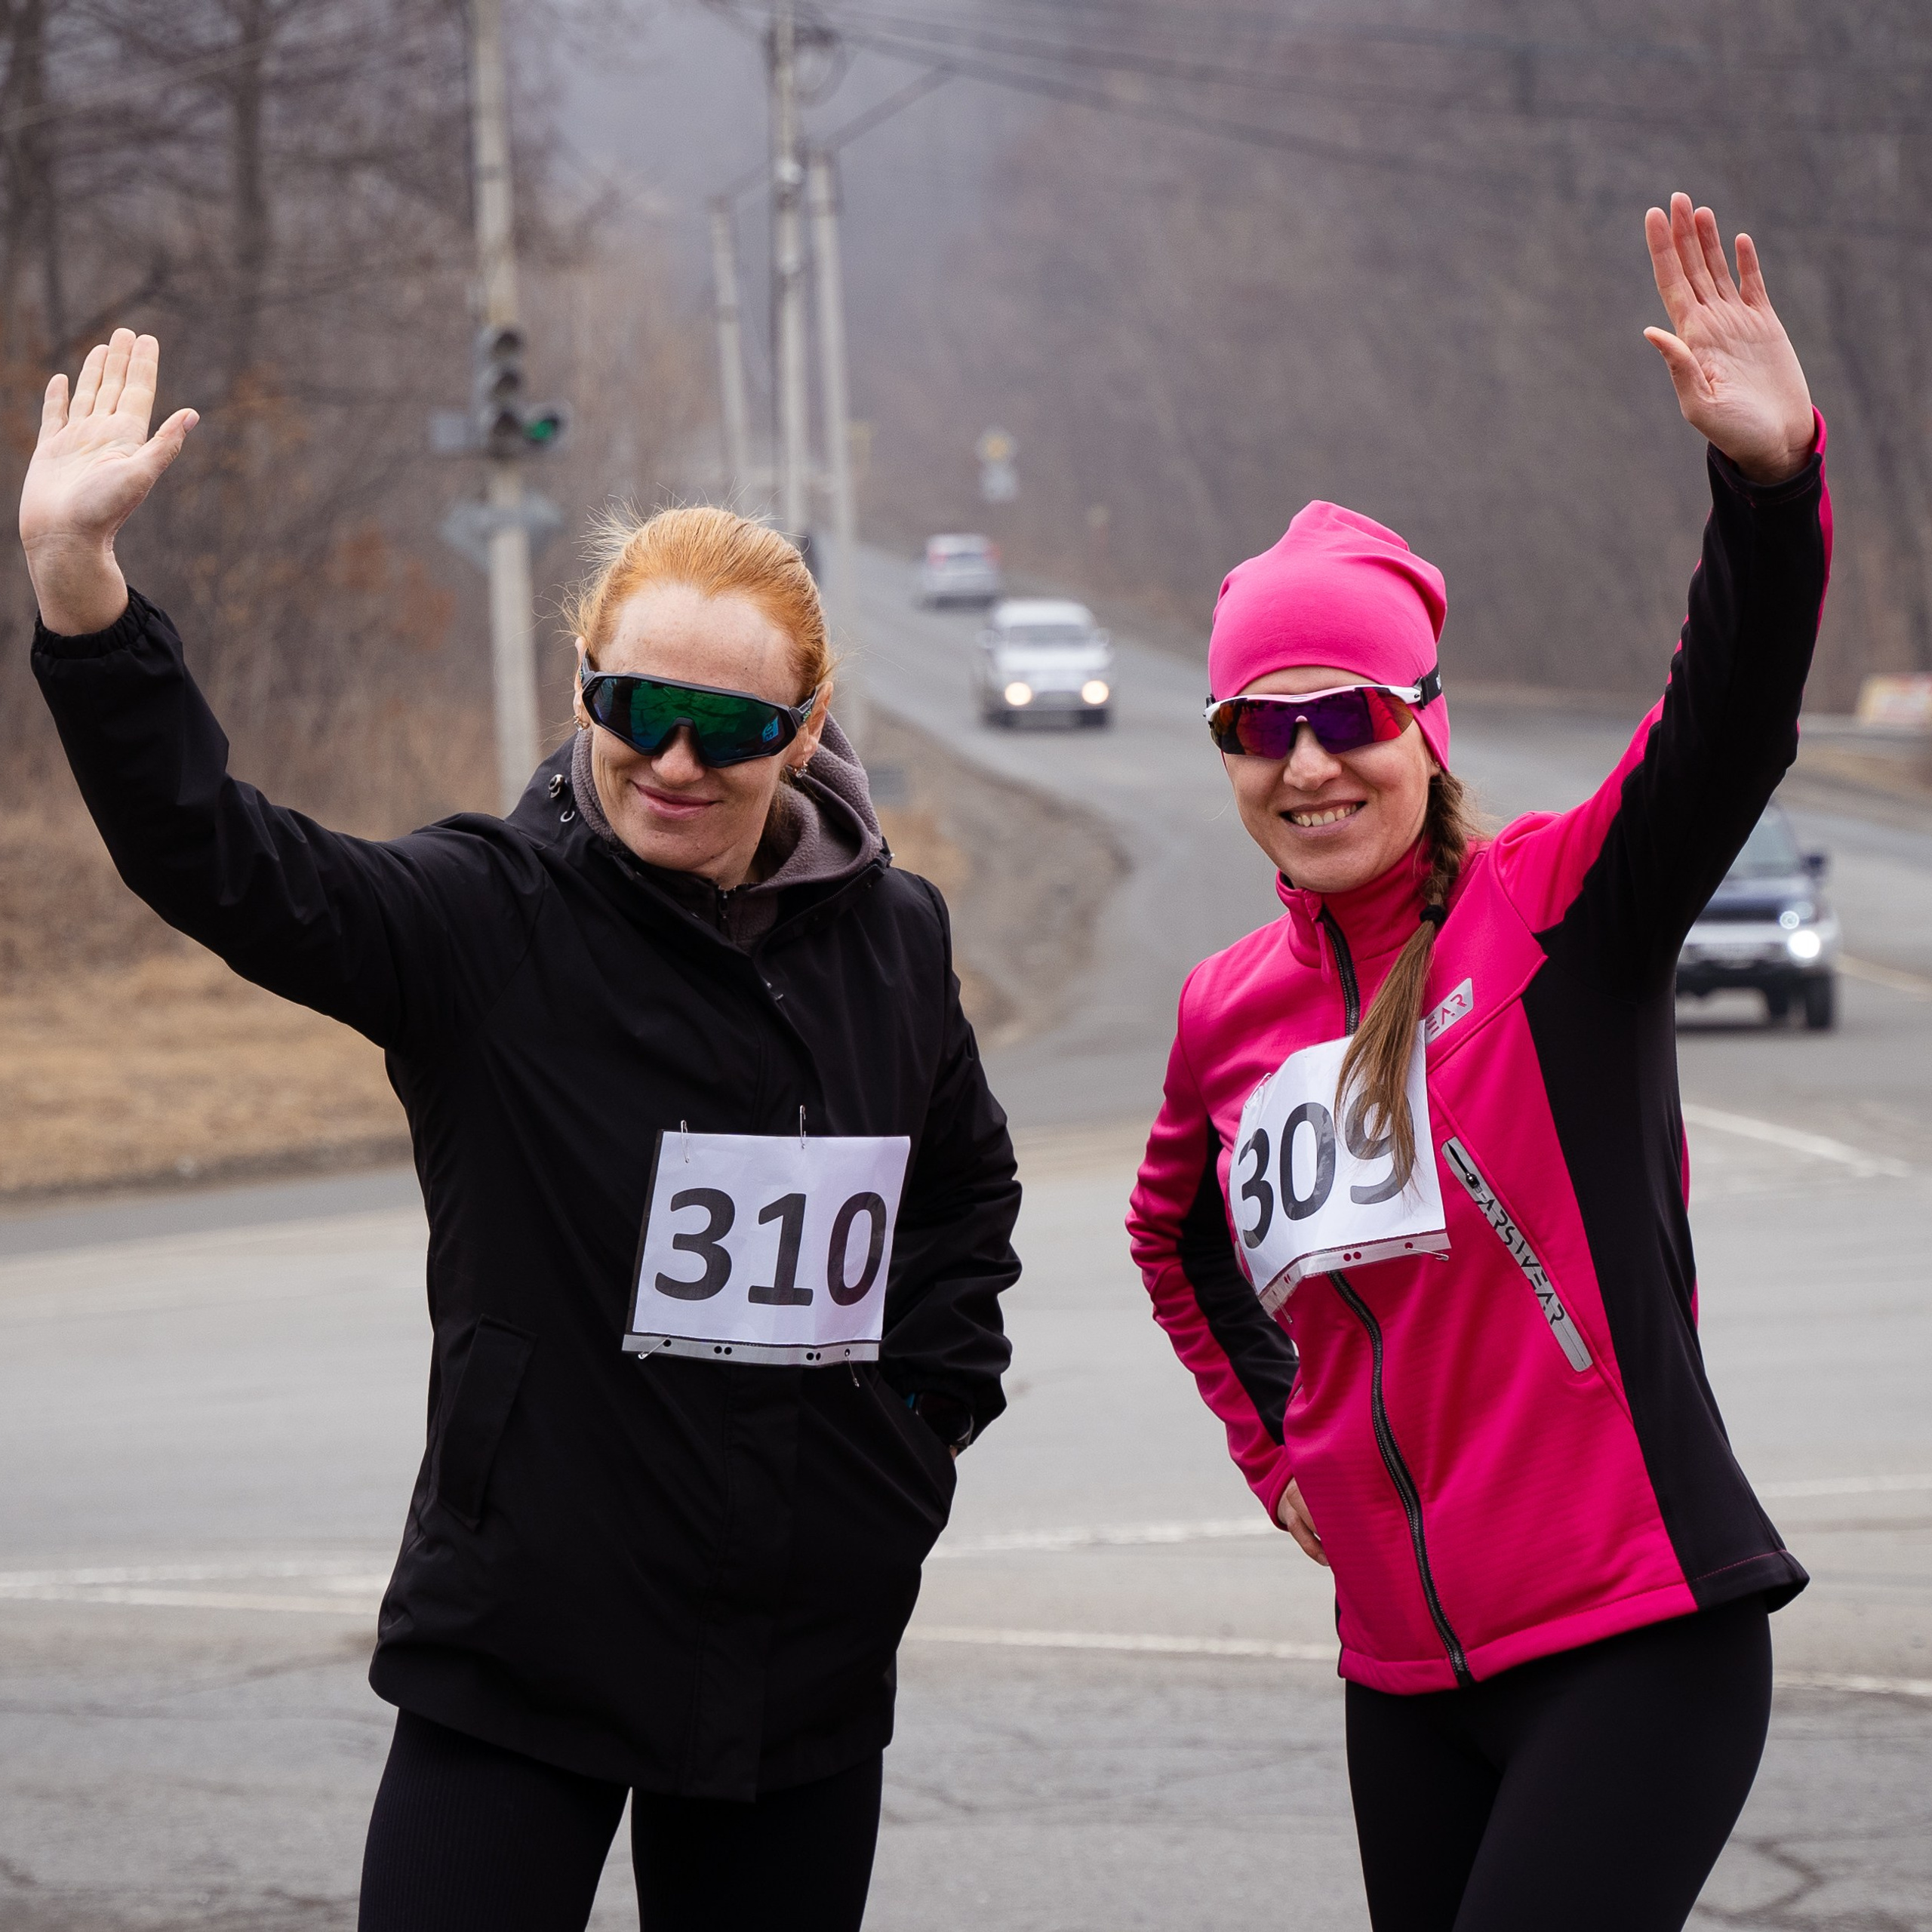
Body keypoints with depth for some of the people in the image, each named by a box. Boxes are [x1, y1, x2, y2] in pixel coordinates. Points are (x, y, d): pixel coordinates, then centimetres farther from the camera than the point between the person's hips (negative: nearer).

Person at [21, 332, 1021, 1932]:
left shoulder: (890, 940, 4)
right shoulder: (495, 926, -9)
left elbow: (967, 1180, 24)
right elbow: (216, 856, -24)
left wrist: (934, 1400, 11)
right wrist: (78, 579, -36)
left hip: (810, 1662, 4)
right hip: (521, 1653, -3)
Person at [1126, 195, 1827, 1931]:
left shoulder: (1561, 911, -7)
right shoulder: (1229, 1010, 9)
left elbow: (1732, 729, -27)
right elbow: (1177, 1242, 30)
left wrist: (1772, 483, -42)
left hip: (1636, 1638, -6)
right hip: (1407, 1674, 6)